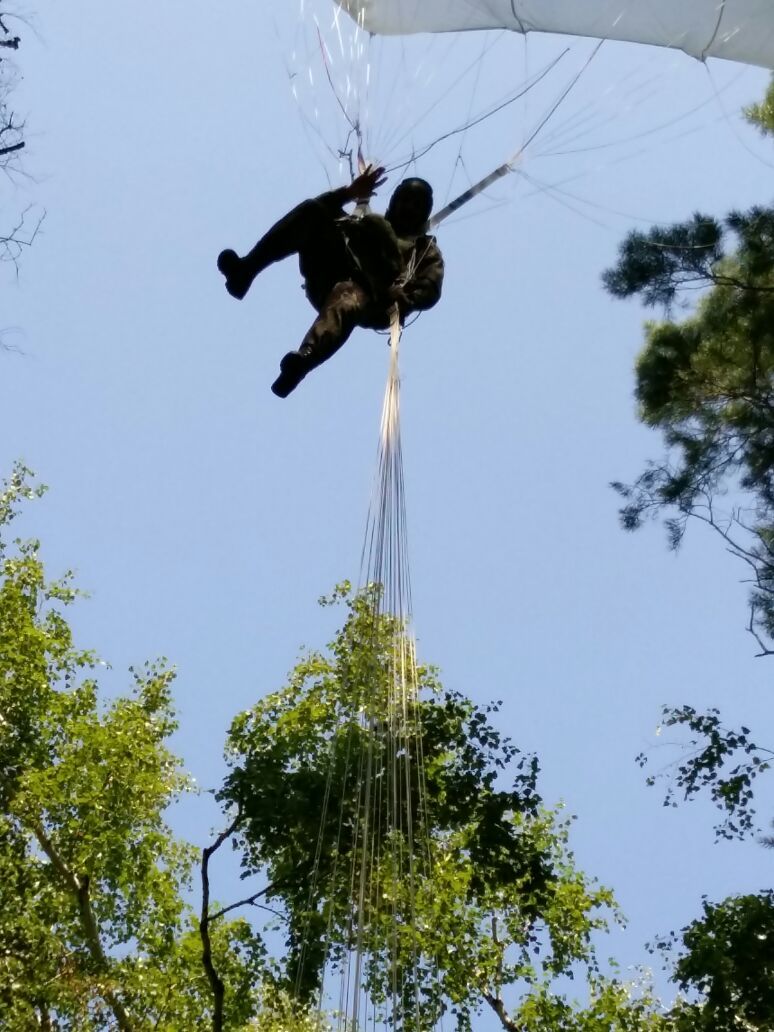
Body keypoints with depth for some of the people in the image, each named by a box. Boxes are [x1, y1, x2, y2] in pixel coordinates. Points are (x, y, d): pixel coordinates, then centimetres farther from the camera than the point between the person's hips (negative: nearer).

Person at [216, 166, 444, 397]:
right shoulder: (370, 223, 37)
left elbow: (430, 290, 8)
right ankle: (245, 269, -33)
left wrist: (404, 299, -14)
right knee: (313, 211, -17)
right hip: (326, 282, 4)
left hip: (369, 298, -4)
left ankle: (302, 361, -73)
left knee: (347, 300, -43)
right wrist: (348, 192, 7)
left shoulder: (426, 249, 27)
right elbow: (320, 208, 26)